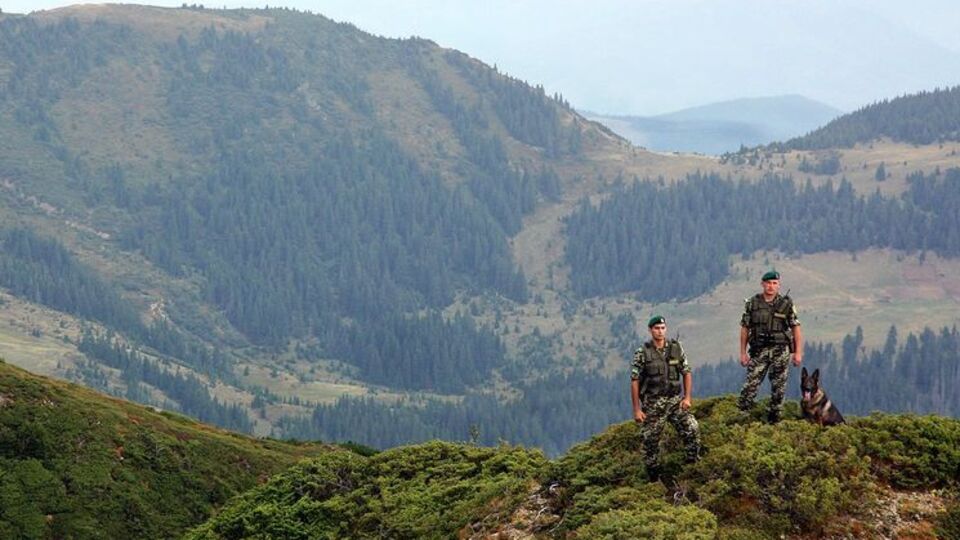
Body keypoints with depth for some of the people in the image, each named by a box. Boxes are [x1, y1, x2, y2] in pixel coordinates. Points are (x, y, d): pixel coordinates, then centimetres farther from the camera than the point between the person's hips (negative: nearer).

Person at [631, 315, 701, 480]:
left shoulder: (676, 348, 1)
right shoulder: (642, 353, -7)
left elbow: (686, 372, 8)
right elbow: (634, 381, -6)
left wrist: (687, 397, -3)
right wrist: (636, 410, -8)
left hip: (675, 400, 2)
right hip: (652, 404, -2)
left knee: (692, 428, -13)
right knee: (651, 441, 2)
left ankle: (693, 465, 3)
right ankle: (653, 478, 17)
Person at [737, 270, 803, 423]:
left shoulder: (786, 304, 0)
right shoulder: (752, 303, 3)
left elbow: (796, 328, 1)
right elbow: (745, 328, 6)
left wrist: (798, 352, -4)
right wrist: (743, 352, 3)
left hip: (781, 351, 0)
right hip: (759, 350, 0)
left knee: (778, 386, 3)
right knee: (751, 382, -7)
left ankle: (774, 419, 13)